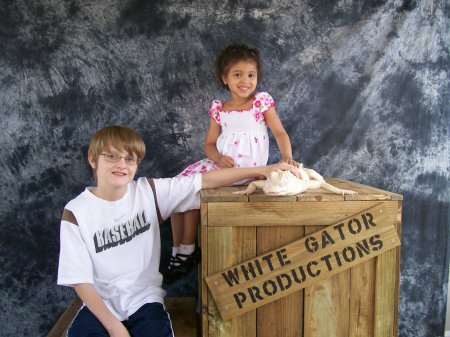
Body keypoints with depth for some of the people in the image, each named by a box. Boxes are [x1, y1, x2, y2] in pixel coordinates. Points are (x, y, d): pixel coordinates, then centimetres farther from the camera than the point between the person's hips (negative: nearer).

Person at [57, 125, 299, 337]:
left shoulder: (149, 192, -4)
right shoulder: (76, 212, -7)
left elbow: (205, 181, -8)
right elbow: (80, 279, -8)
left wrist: (262, 170, -14)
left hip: (144, 301, 1)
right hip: (100, 305, 0)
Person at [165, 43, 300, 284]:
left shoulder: (262, 102, -1)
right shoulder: (218, 109, 9)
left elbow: (280, 132, -8)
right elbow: (209, 144, 9)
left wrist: (287, 156, -28)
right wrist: (218, 158, -14)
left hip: (247, 169, -5)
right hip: (221, 164, 6)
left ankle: (187, 252, 0)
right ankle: (178, 251, 7)